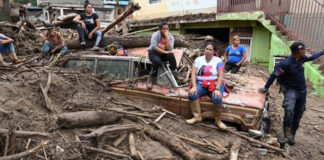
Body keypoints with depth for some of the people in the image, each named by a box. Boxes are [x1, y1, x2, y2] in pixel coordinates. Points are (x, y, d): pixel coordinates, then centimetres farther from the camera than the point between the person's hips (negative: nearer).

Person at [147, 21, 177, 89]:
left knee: (171, 55, -32)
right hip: (154, 53, -2)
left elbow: (169, 49, -23)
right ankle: (151, 79, -15)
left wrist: (167, 37, -26)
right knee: (157, 61, -36)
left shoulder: (170, 37, -8)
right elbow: (154, 47, -25)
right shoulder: (155, 35, -15)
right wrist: (165, 52, -29)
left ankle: (174, 75, -18)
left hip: (164, 54, 3)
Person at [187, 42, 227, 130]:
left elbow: (220, 76, -6)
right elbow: (193, 74, -1)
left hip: (215, 84, -2)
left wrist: (217, 89, -21)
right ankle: (197, 116, -14)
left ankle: (218, 120, -8)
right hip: (201, 84, 2)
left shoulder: (218, 61, 2)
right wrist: (194, 86, -17)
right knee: (192, 94, -29)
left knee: (217, 98, -32)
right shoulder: (198, 60, 7)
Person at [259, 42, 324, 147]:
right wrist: (266, 88, -12)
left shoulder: (302, 58, -3)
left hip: (302, 90, 7)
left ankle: (292, 136, 25)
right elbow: (274, 75, -17)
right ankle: (287, 136, -21)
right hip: (291, 90, -7)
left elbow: (312, 57, 20)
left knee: (298, 115, 12)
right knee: (289, 111, -29)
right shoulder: (286, 63, -24)